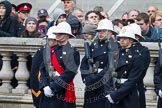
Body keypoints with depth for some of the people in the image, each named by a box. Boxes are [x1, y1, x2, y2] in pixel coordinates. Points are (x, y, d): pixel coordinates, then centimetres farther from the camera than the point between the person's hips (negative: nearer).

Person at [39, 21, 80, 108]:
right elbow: (43, 69, 7)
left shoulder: (73, 53, -5)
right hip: (47, 93, 5)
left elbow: (69, 74, -14)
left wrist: (52, 87, -16)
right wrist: (45, 86, -10)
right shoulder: (50, 51, 13)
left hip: (63, 94, -5)